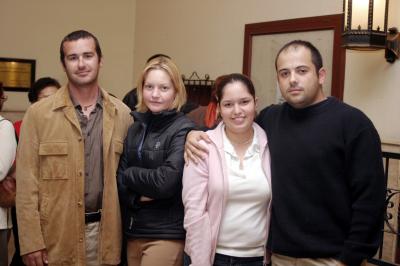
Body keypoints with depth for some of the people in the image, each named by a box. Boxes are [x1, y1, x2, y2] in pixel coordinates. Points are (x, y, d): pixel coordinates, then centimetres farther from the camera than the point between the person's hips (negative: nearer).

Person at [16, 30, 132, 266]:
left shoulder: (122, 113, 3)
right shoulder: (38, 113, -4)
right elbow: (27, 182, -5)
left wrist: (122, 231, 1)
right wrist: (31, 241, -9)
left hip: (104, 230, 2)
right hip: (56, 233, -1)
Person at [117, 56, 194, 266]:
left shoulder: (183, 130, -10)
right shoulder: (136, 127, 8)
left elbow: (166, 182, -20)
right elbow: (120, 179, 5)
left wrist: (130, 174, -6)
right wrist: (137, 196, -13)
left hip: (167, 234, -6)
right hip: (134, 231, 6)